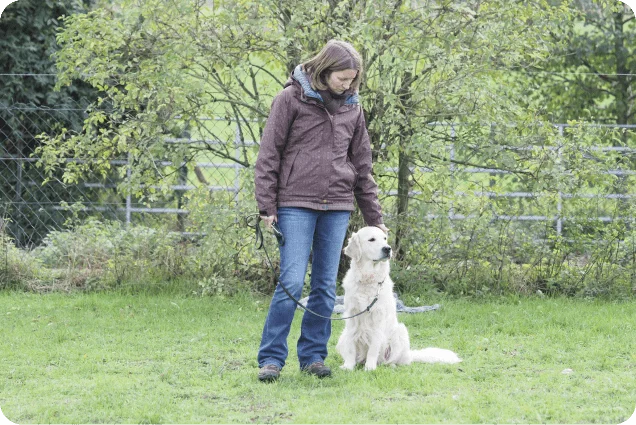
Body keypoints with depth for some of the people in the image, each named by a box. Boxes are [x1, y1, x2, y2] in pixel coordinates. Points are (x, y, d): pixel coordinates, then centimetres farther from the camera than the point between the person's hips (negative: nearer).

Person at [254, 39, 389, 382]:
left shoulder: (351, 106, 11)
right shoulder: (291, 99, -2)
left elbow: (362, 164, 17)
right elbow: (269, 154, -2)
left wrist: (374, 218, 17)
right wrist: (266, 206, -7)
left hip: (336, 207, 5)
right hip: (296, 203, -5)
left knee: (326, 285, 5)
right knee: (292, 282, -10)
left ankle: (313, 355, 14)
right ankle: (271, 359, -3)